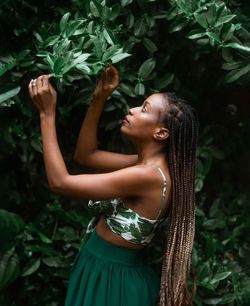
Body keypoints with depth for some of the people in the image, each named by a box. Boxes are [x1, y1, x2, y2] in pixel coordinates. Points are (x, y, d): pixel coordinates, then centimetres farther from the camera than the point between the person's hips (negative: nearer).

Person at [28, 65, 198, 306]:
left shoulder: (147, 176, -26)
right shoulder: (150, 164, 1)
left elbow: (60, 182, -24)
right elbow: (85, 155, 12)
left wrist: (47, 113, -19)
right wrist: (98, 99, 2)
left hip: (112, 279, -9)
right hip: (108, 271, 9)